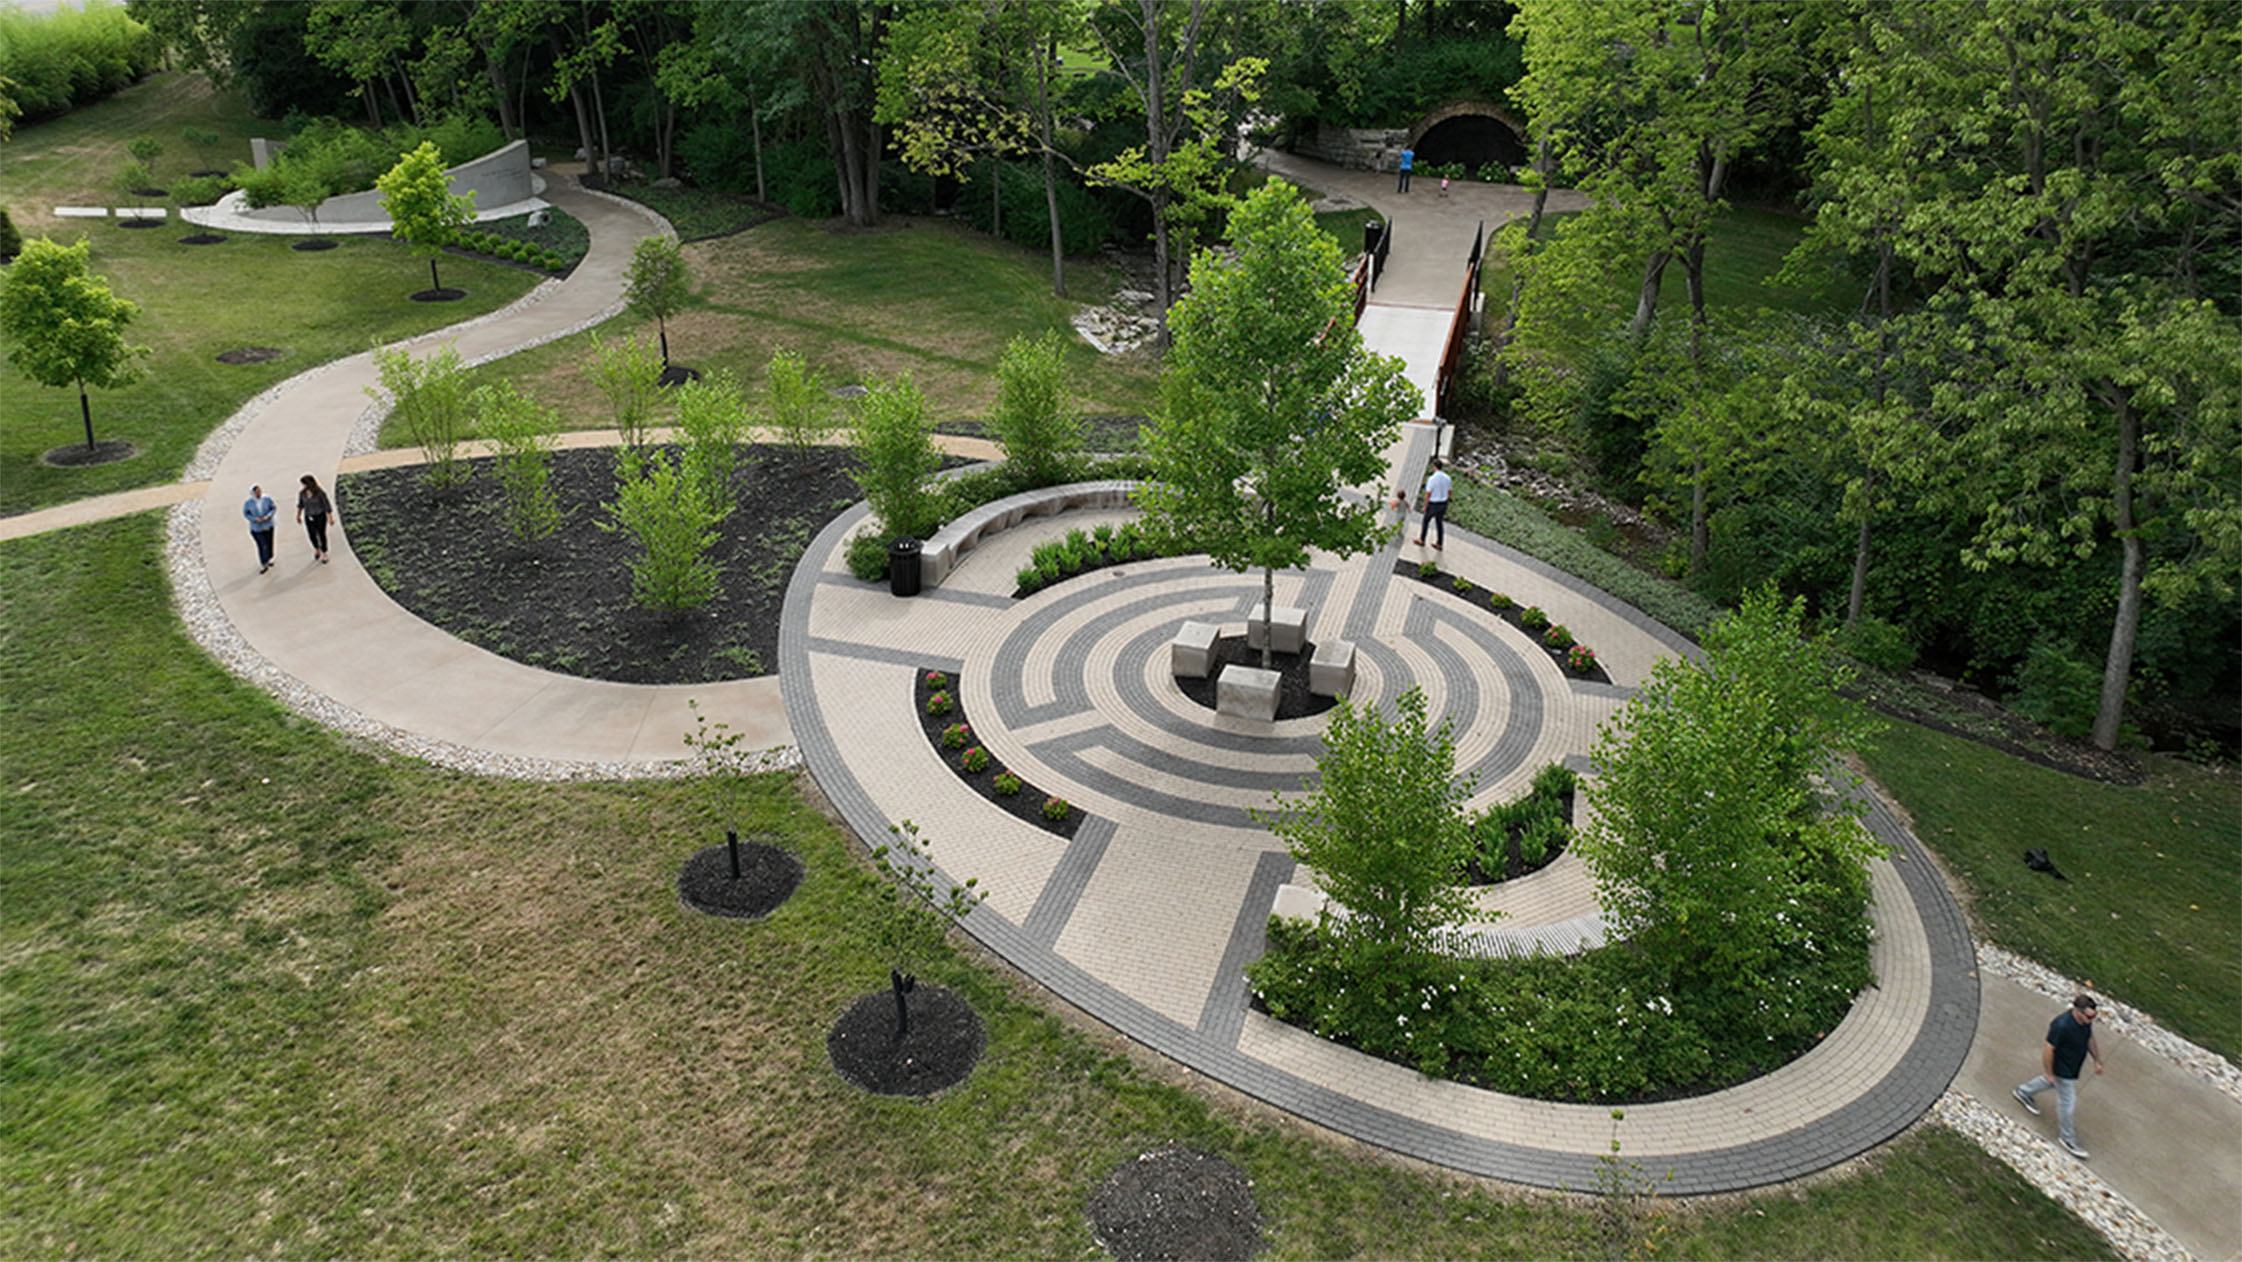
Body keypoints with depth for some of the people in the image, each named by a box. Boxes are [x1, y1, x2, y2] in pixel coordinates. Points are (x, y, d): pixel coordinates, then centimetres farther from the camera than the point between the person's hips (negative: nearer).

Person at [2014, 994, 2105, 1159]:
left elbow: (2089, 1039, 6)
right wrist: (2049, 1073, -19)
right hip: (2062, 1070, -8)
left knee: (2051, 1082, 33)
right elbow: (2048, 1049, -28)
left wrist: (2097, 1061, 12)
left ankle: (2024, 1092, 57)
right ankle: (2067, 1137, 31)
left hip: (2074, 1065, 8)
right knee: (2067, 1103, 9)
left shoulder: (2086, 1021, -15)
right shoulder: (2062, 1026, -39)